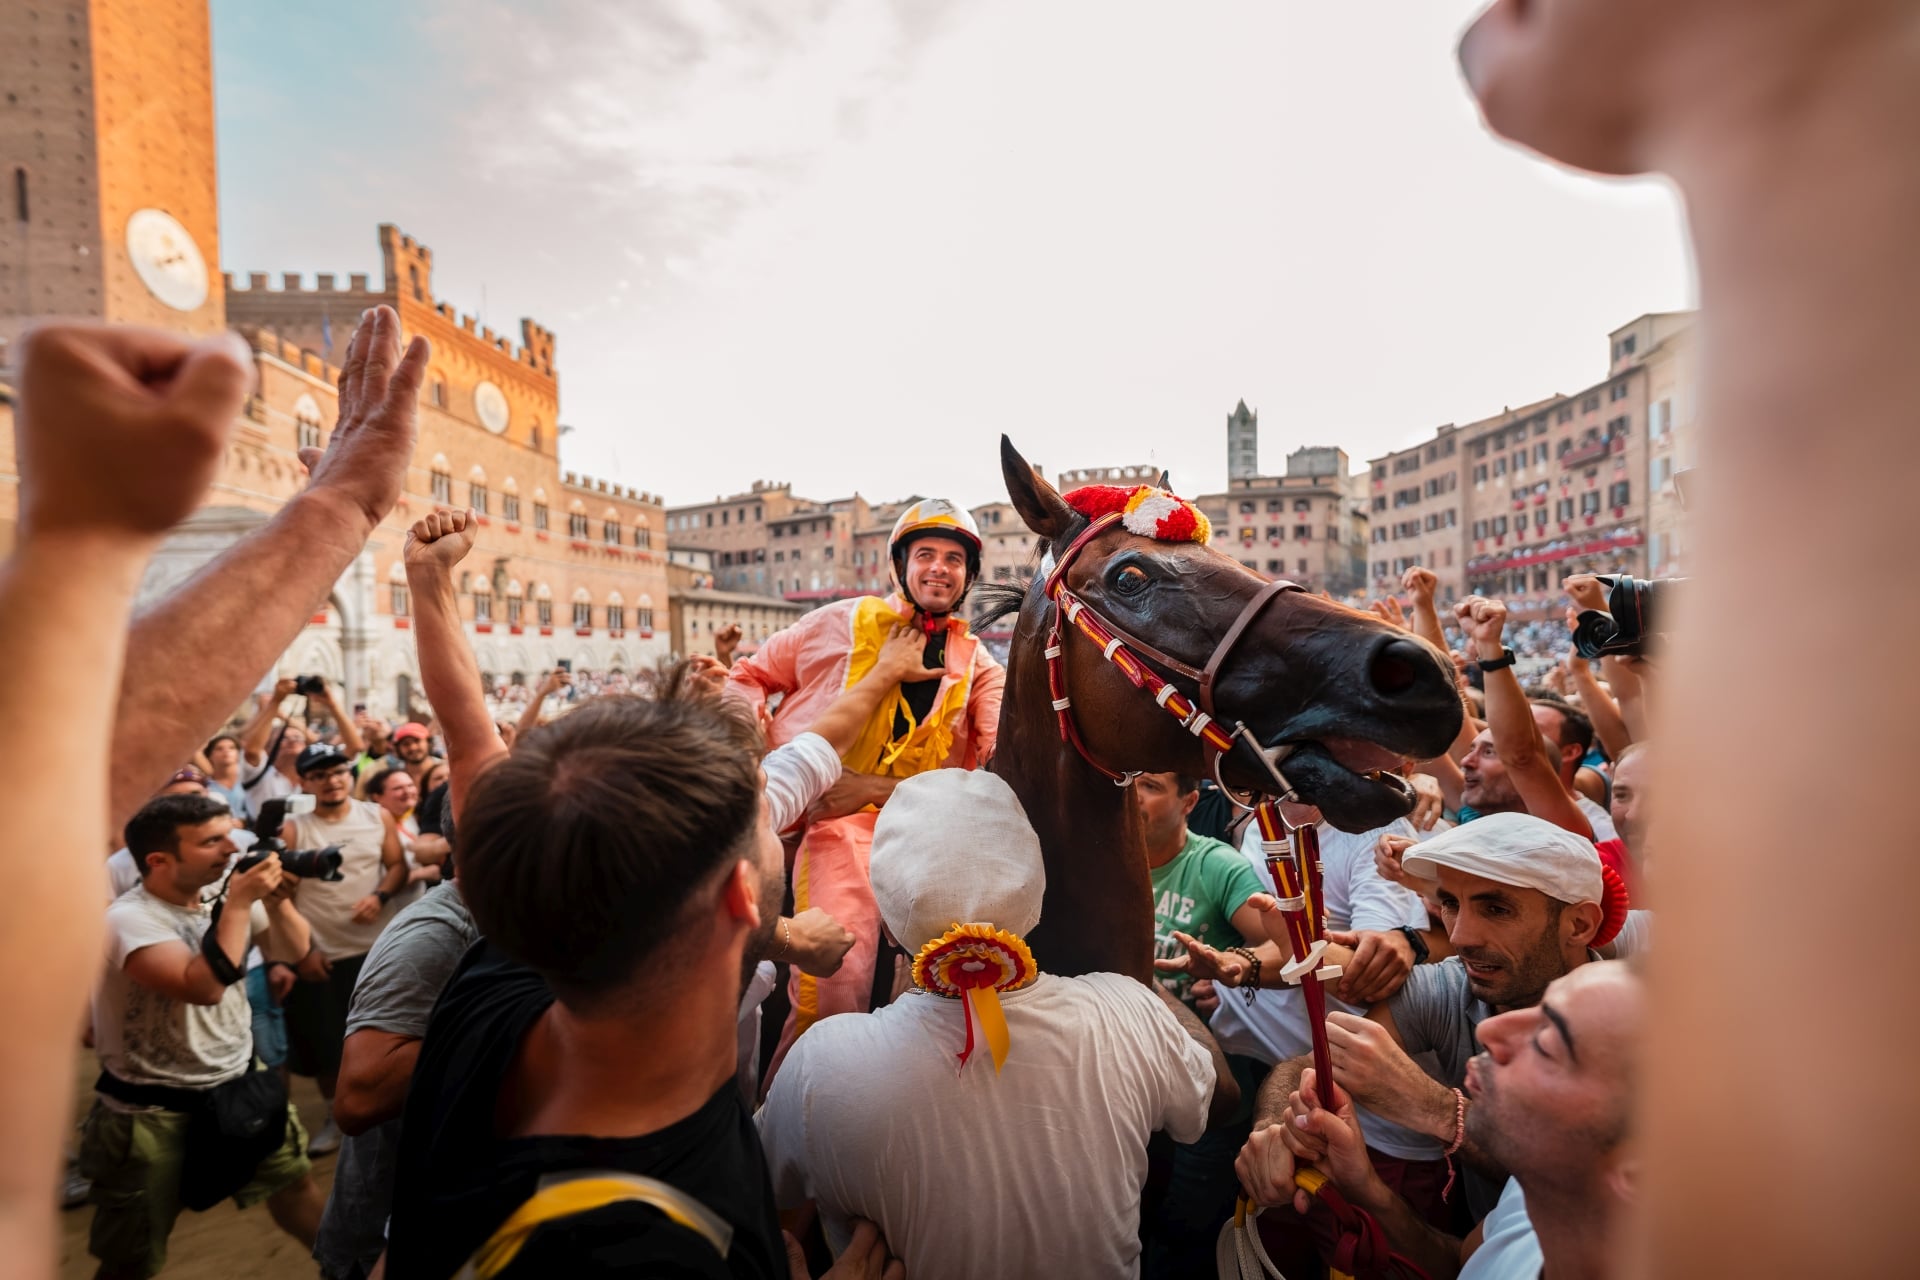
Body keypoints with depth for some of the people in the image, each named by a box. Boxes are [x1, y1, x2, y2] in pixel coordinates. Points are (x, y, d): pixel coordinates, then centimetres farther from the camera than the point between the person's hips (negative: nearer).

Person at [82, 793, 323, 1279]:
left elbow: (294, 950, 1)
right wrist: (240, 903, -31)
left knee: (293, 1182, 20)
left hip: (240, 1083, 6)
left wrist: (275, 898, -16)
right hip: (152, 1110, -6)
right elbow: (205, 987, -37)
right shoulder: (129, 919, -24)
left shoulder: (222, 891, -5)